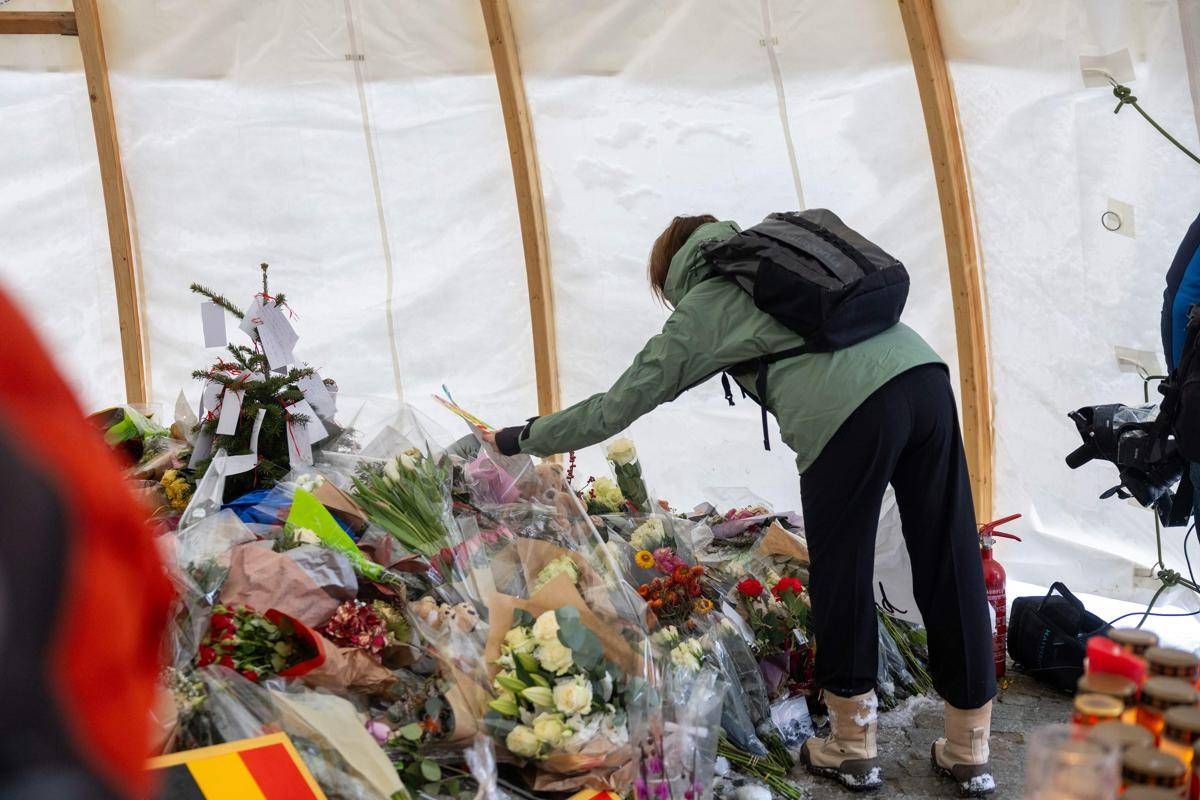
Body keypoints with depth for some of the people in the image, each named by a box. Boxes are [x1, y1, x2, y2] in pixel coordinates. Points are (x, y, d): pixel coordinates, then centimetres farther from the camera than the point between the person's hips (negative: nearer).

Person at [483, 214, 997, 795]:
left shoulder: (697, 312, 15)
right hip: (926, 374, 6)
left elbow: (614, 409, 18)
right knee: (951, 563, 10)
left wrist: (520, 439, 30)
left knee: (840, 573, 12)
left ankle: (852, 748, 26)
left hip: (846, 411, -6)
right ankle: (969, 753, 22)